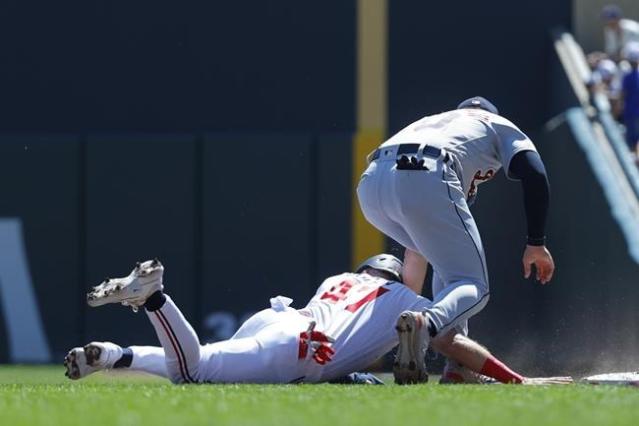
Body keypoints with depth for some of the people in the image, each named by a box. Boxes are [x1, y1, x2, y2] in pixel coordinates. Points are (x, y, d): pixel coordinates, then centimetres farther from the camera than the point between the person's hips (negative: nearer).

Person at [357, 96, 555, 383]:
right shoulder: (499, 126, 30)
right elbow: (534, 175, 8)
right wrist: (536, 243, 9)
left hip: (370, 181, 6)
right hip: (426, 180, -6)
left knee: (449, 262, 27)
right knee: (473, 287, 1)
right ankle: (427, 323, -33)